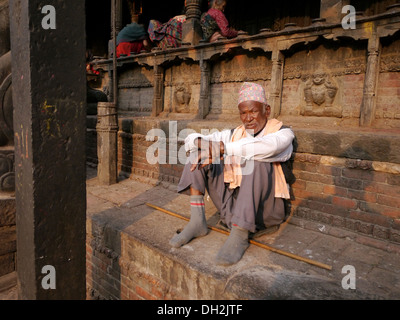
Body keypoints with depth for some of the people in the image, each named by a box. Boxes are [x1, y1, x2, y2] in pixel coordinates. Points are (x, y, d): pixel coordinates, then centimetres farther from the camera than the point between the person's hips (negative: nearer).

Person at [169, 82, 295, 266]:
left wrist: (222, 148, -35)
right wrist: (200, 144, -23)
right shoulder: (234, 134, 10)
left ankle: (240, 235, -30)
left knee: (257, 161, -31)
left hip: (264, 209, -4)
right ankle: (197, 222, -9)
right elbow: (190, 139, 1)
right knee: (199, 152, -3)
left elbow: (267, 147, -30)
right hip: (232, 204, 5)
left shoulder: (283, 133, -3)